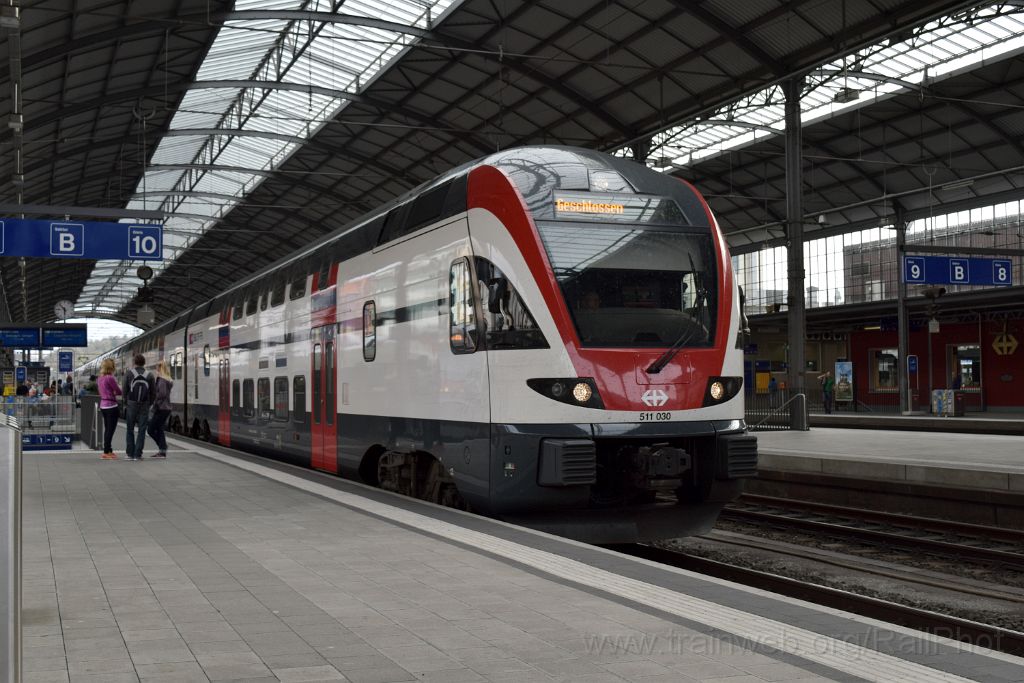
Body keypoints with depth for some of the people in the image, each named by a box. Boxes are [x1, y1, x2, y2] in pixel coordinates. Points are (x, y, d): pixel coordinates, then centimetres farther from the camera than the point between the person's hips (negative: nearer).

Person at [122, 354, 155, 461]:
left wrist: (126, 403, 13)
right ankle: (138, 454, 0)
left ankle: (130, 453, 13)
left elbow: (124, 390, -3)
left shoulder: (129, 373, -6)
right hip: (144, 407, 0)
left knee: (130, 430, 12)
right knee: (142, 430, 3)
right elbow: (152, 393, 0)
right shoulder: (149, 375, -3)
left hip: (131, 405, 0)